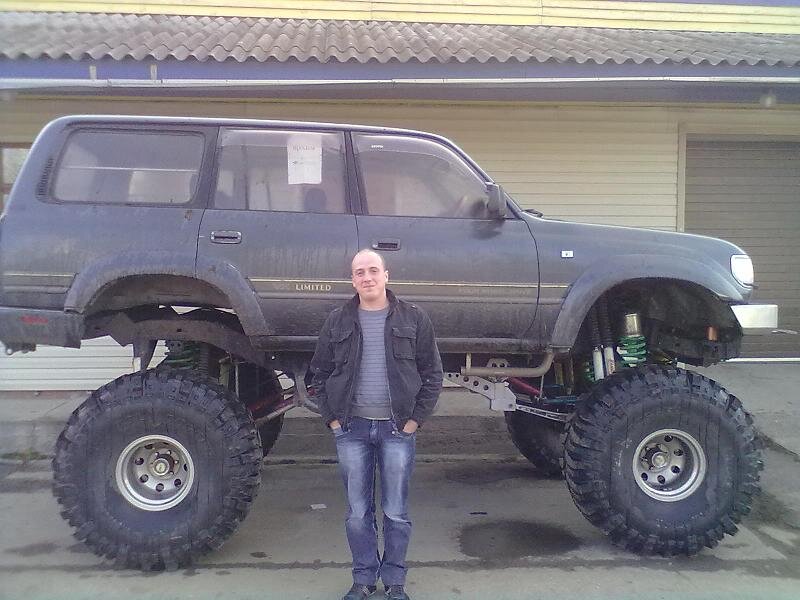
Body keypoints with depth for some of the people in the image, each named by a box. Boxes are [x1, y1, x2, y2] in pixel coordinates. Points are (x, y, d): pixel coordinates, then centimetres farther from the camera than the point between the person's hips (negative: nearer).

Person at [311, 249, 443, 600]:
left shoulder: (413, 319, -1)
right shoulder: (338, 322, 3)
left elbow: (432, 373, 1)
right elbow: (320, 373, 9)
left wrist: (416, 419, -5)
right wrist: (332, 418, 1)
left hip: (397, 428, -1)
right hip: (352, 429, 1)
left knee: (396, 512, 8)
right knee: (358, 513, 10)